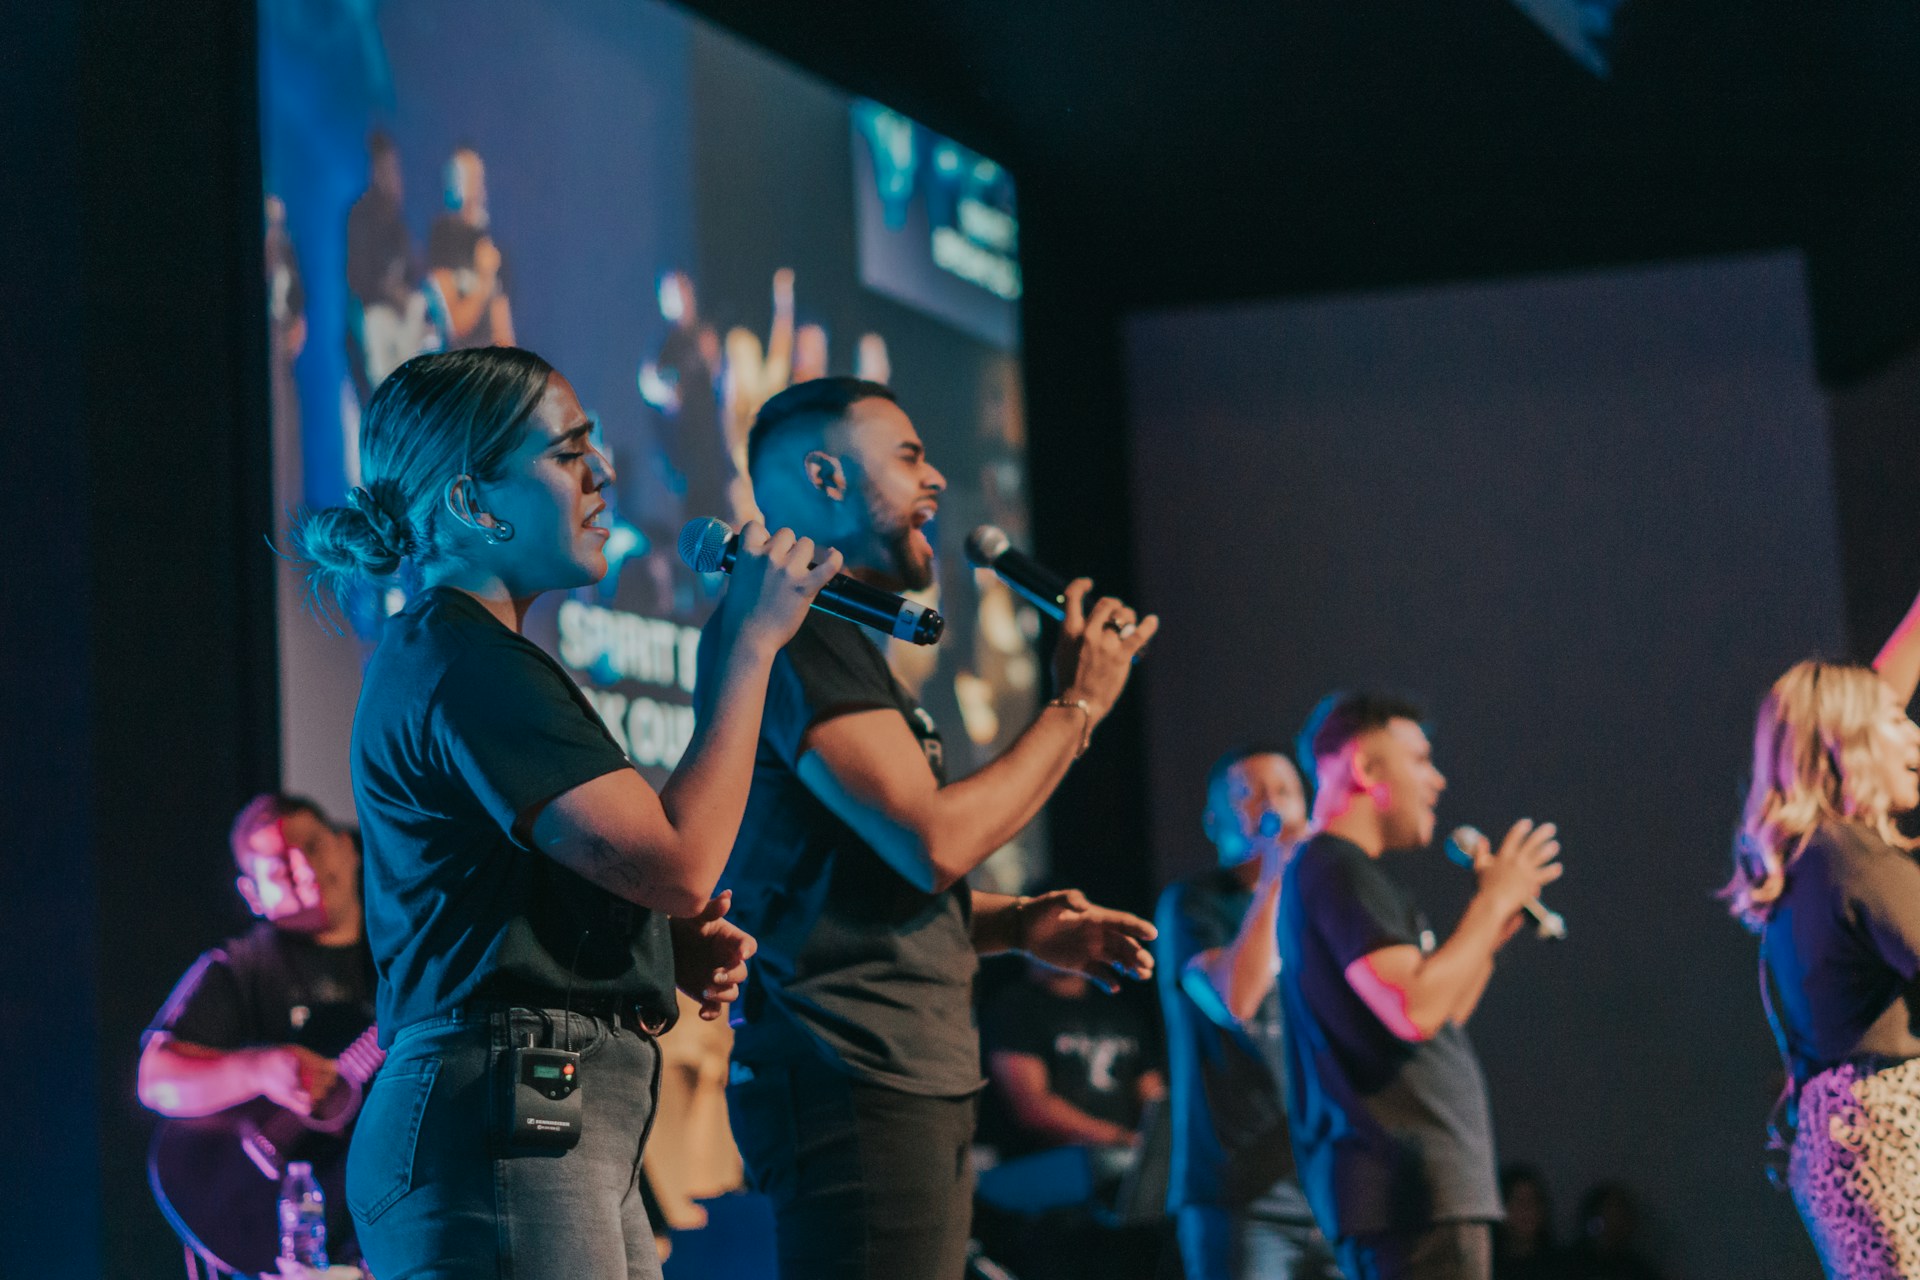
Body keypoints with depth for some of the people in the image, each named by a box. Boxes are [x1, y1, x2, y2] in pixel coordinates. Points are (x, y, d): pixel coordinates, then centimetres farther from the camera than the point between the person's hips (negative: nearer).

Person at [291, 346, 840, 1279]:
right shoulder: (462, 662, -12)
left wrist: (675, 949, 12)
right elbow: (680, 863, -19)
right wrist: (749, 643, -10)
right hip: (501, 1133, -11)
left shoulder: (447, 652, 22)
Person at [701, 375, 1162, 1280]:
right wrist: (1078, 706, -7)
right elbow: (934, 840, -19)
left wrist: (1016, 925, 11)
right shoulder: (790, 633, -10)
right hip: (854, 1081, -11)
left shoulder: (832, 640, 23)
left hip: (916, 1083, 11)